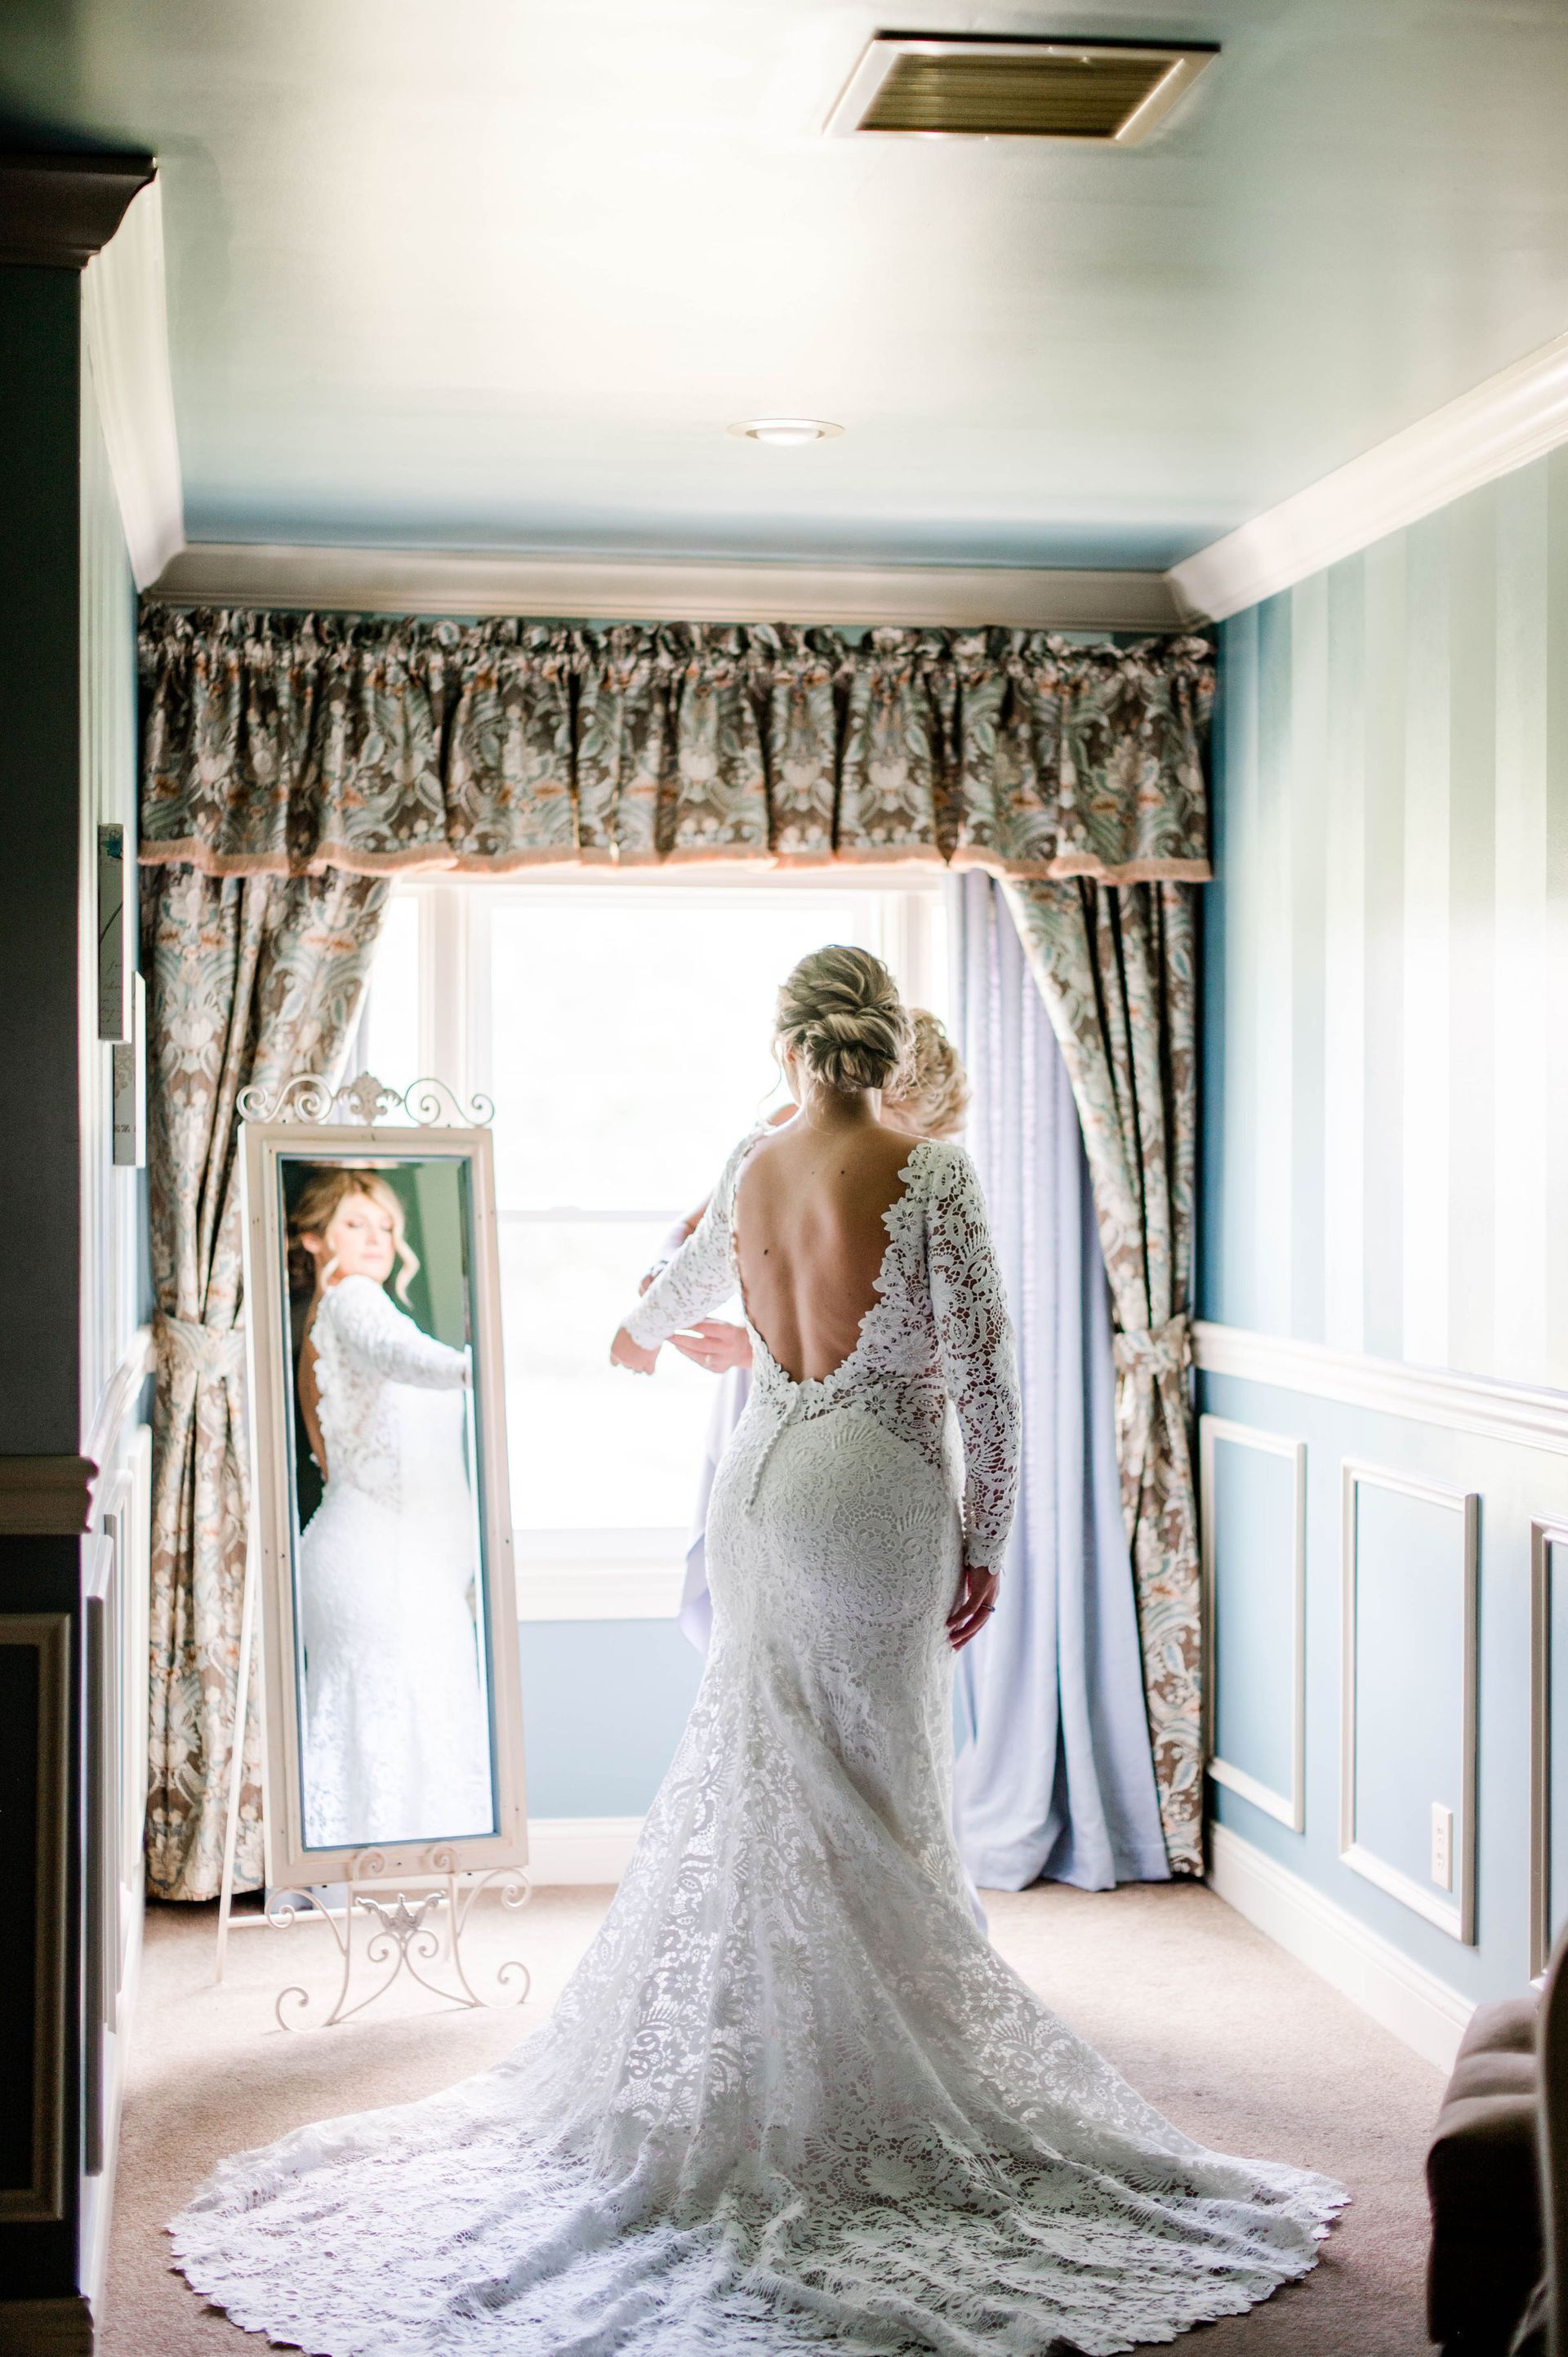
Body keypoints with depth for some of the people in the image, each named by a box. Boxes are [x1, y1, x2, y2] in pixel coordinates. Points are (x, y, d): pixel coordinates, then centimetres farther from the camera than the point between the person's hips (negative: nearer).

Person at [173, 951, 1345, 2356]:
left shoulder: (752, 1169, 5)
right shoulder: (931, 1175, -11)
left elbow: (696, 1276, 27)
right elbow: (979, 1369, -12)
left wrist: (644, 1333, 50)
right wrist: (984, 1538, -3)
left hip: (765, 1481, 5)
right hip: (880, 1493, -5)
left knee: (762, 1779, 12)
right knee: (872, 1791, 2)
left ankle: (754, 2052, 19)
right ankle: (869, 2062, 7)